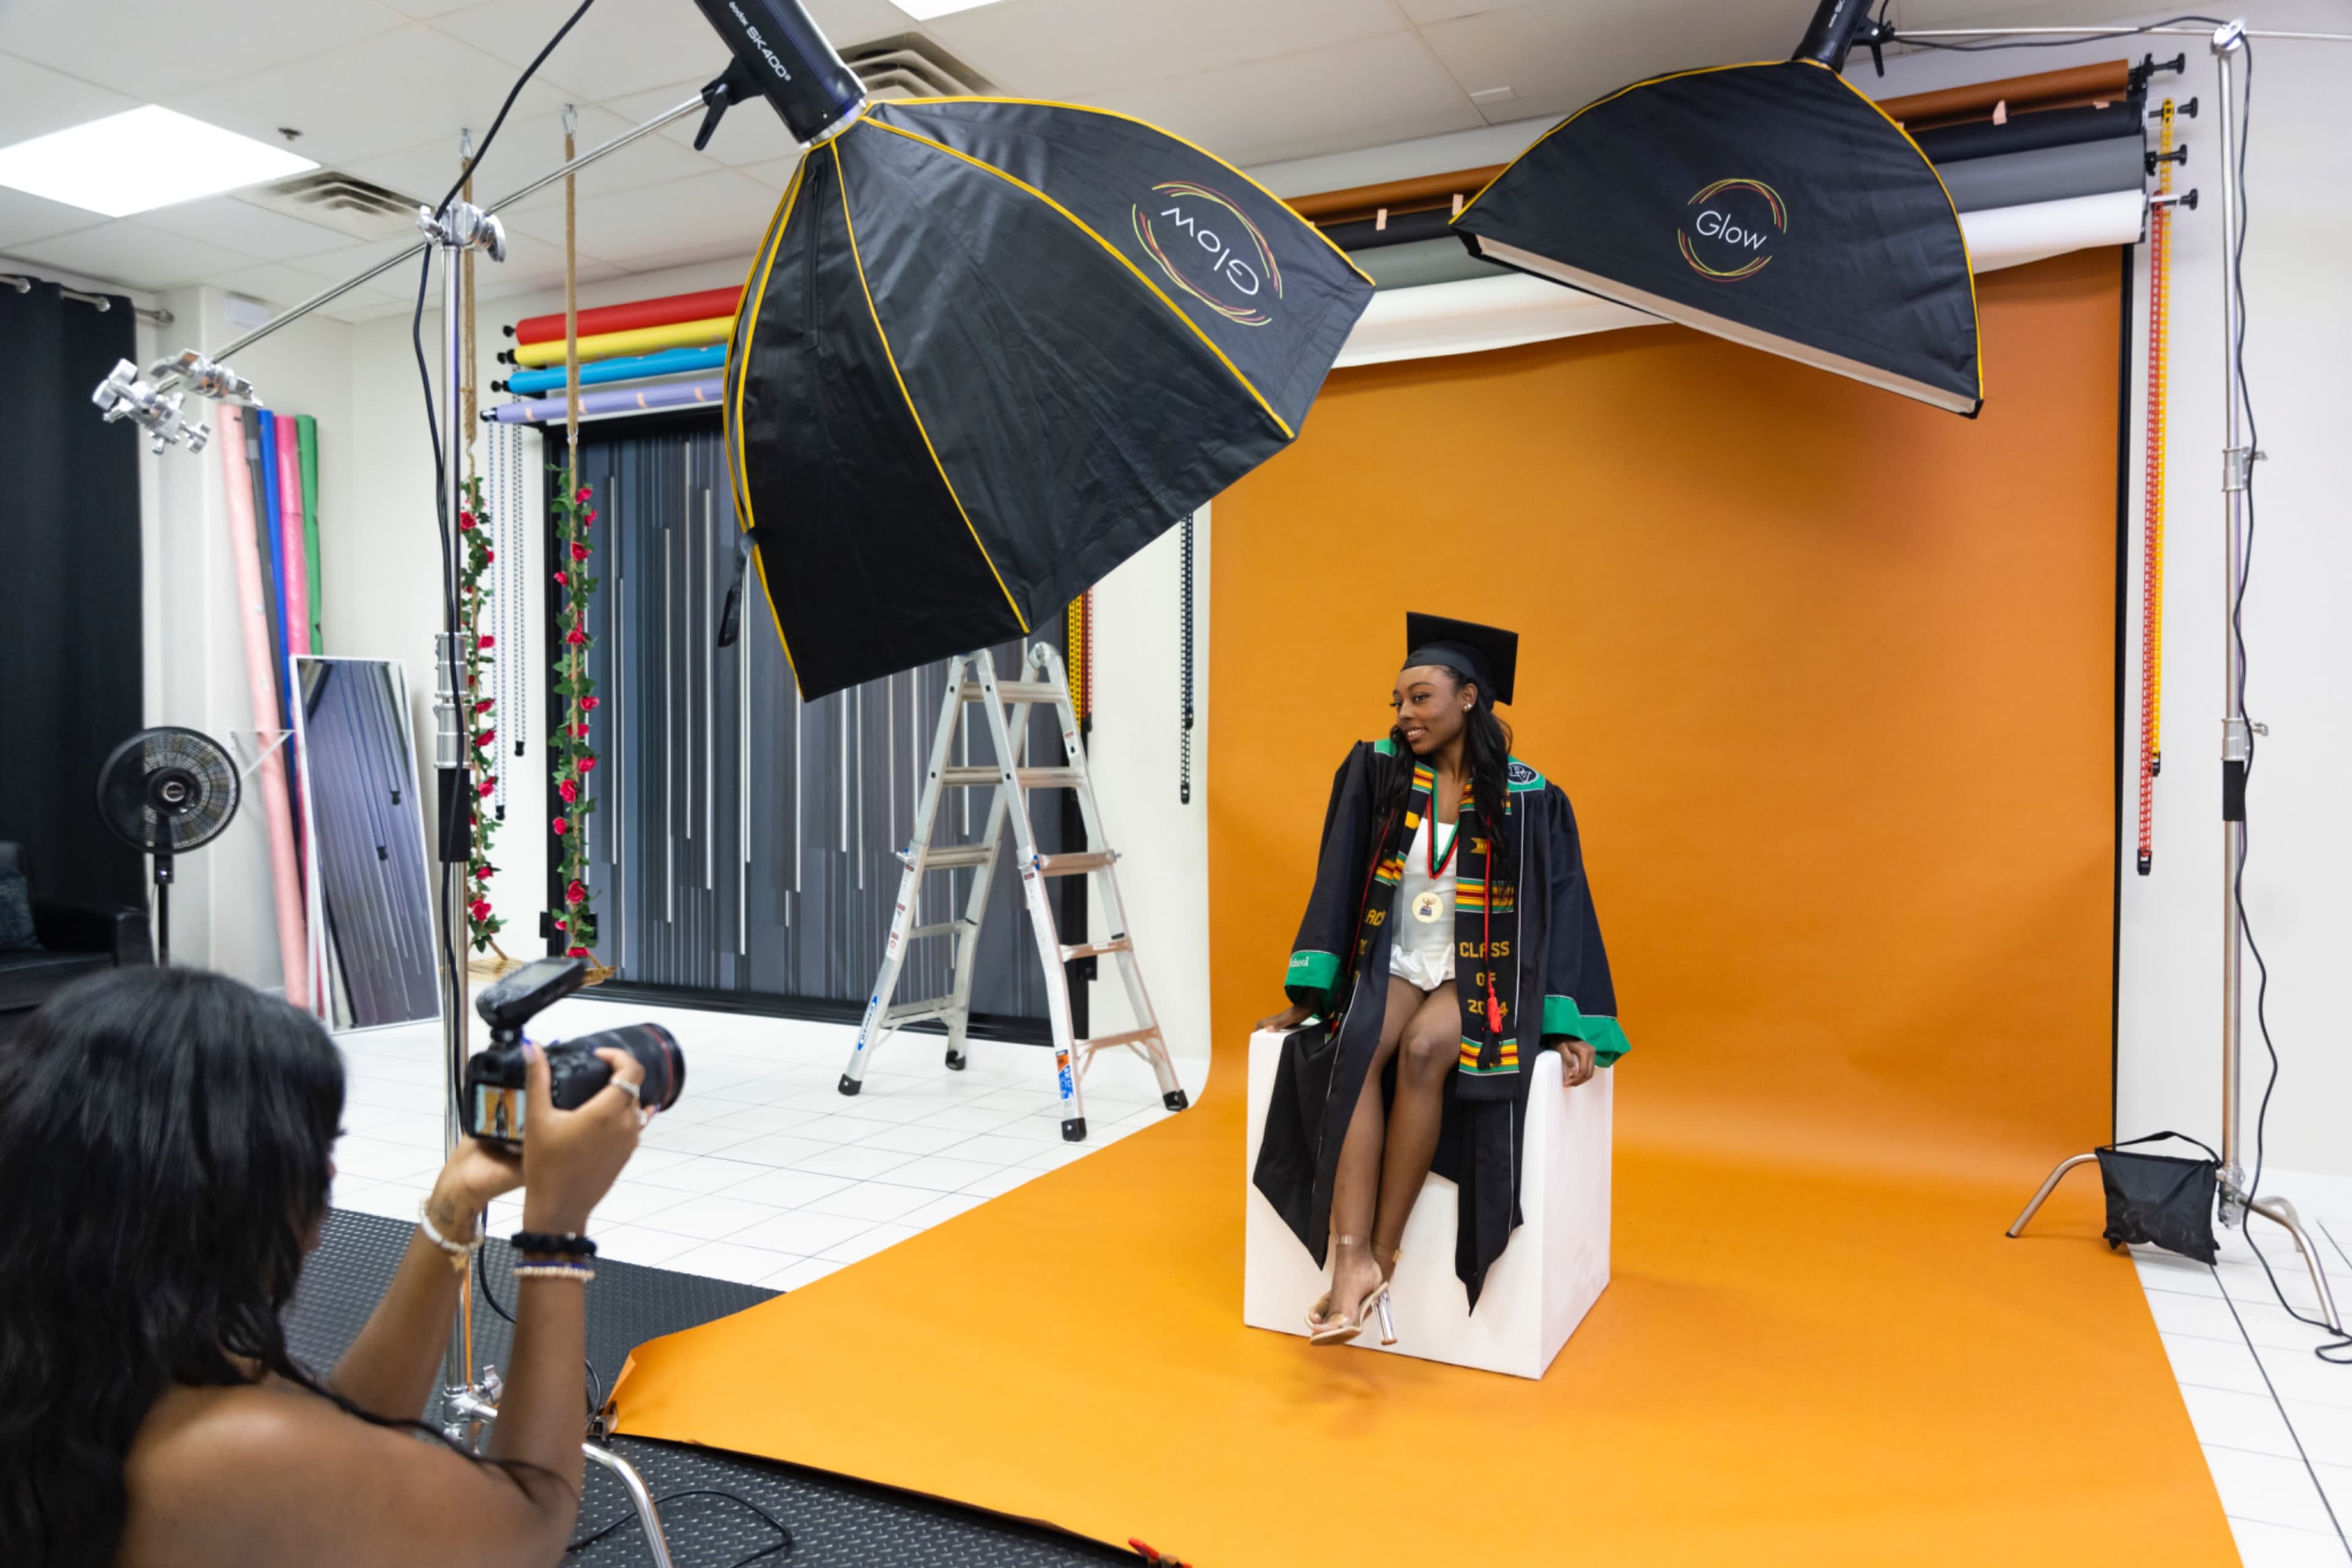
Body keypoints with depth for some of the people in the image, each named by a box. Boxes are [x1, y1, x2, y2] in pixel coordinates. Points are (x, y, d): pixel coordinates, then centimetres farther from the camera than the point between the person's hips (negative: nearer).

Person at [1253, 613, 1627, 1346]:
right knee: (1354, 1052, -31)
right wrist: (1307, 994, -5)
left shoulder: (1528, 799, -5)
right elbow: (1337, 887, 0)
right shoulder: (1375, 772, 0)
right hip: (1393, 963, 2)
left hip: (1479, 976, -1)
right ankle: (1351, 1259, -33)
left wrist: (1567, 1027, -11)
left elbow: (1560, 913, -3)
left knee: (1425, 1050, -33)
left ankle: (1381, 1253, -24)